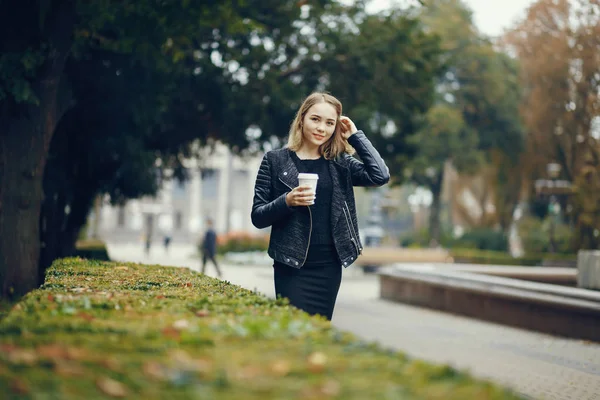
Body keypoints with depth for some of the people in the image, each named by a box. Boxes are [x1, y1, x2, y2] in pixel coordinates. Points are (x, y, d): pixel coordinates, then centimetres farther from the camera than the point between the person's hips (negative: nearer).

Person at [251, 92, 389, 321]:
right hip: (292, 266, -3)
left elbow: (381, 176, -8)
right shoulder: (275, 160, 2)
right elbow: (258, 217, 1)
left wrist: (356, 136, -1)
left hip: (329, 266, 3)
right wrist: (287, 201, -18)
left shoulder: (340, 164, 9)